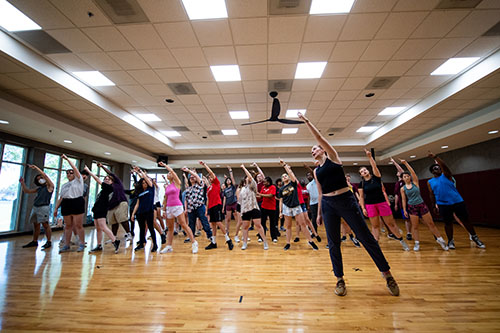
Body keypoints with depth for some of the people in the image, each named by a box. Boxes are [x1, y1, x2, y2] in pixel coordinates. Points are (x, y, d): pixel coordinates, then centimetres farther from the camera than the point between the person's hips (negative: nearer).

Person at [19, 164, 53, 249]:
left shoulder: (50, 186, 1)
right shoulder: (39, 188, 21)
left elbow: (45, 175, -9)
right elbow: (27, 191, 27)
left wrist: (35, 167, -7)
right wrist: (22, 183, 14)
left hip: (44, 207, -7)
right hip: (35, 207, 8)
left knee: (45, 224, -8)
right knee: (36, 225, 11)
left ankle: (49, 242, -4)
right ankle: (34, 241, 19)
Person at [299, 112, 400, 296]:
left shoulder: (332, 157, 3)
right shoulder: (316, 171, 15)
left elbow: (319, 137, -7)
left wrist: (306, 121, -3)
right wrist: (319, 213, 15)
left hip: (346, 200, -5)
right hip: (328, 205, 5)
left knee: (366, 237, 2)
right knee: (333, 243, 4)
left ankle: (387, 274, 18)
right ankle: (340, 279, 18)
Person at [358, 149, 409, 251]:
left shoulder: (376, 177, 0)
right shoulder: (362, 183, 2)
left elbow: (374, 166, -17)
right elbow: (361, 197, 4)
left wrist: (370, 157, -26)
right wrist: (363, 208, -2)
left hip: (382, 203, -1)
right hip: (370, 205, 1)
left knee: (391, 223, 7)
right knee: (375, 225, 5)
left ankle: (401, 240, 24)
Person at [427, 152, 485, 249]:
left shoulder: (446, 175, 4)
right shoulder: (430, 182, 8)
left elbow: (444, 166, -15)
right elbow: (432, 195, 9)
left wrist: (435, 157, -25)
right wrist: (434, 206, 4)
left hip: (458, 201, 0)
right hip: (443, 205, 1)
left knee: (465, 220, 6)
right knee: (448, 223, 4)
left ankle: (474, 237, 24)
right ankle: (450, 241, 16)